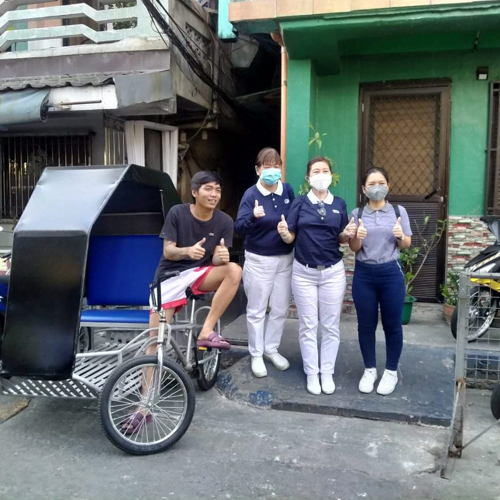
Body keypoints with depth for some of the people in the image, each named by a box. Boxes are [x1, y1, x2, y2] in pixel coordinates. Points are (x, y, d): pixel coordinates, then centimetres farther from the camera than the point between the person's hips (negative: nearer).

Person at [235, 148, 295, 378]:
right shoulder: (251, 194, -12)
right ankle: (256, 354, 23)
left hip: (285, 259, 4)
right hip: (259, 260, -4)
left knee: (280, 309, 13)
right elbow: (239, 227, -22)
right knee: (256, 310, 7)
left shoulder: (288, 191, 0)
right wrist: (253, 217, -40)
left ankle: (271, 349, 32)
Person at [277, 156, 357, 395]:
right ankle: (312, 373, 21)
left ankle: (327, 373, 23)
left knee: (331, 325, 9)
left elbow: (341, 239, 8)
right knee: (308, 326, 7)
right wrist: (283, 232, -26)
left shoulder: (339, 203, 2)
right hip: (304, 272, -1)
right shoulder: (300, 202, -3)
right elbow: (291, 238, -4)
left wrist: (348, 234, -14)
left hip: (333, 271, 1)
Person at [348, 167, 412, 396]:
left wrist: (401, 236, -17)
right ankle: (370, 370, 24)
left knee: (392, 325, 6)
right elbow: (353, 248, 4)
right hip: (364, 274, 1)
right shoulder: (357, 214, 3)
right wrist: (358, 237, -18)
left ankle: (391, 371, 23)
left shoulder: (399, 211, 1)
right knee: (366, 325, 8)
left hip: (391, 273, -1)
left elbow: (406, 245, 5)